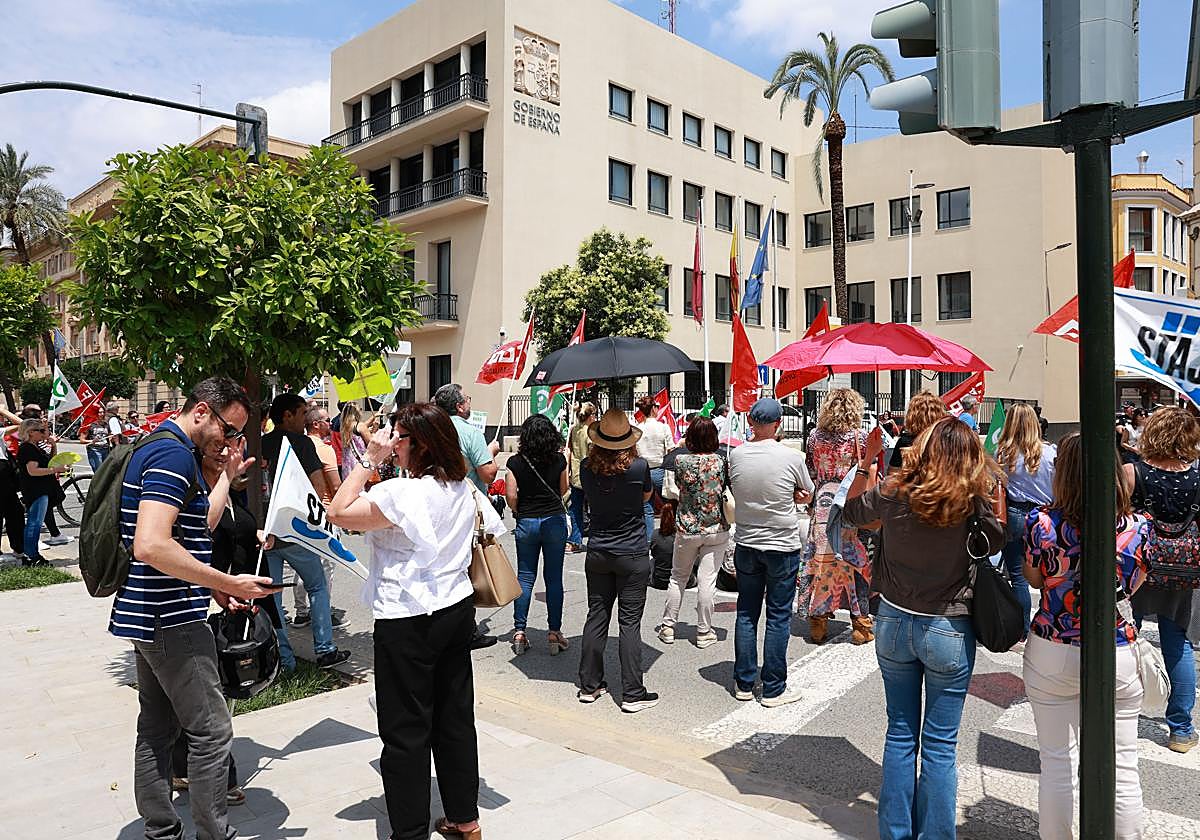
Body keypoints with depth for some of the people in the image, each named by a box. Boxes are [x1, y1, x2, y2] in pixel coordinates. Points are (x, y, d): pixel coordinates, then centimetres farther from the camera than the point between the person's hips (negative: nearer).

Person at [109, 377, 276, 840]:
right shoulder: (174, 455, -19)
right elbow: (151, 546, -29)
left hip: (149, 614, 11)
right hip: (173, 618, -11)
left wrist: (213, 585, 14)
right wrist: (228, 583, -23)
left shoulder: (153, 447, 15)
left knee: (157, 728, 17)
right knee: (211, 731, -2)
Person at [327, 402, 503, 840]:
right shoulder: (463, 489, 4)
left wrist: (369, 458, -13)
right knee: (455, 717, 17)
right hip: (457, 609, 8)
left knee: (406, 731, 5)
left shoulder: (401, 493, -20)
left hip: (408, 620, -8)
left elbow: (338, 513, -15)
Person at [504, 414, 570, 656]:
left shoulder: (516, 462, -8)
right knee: (554, 578, 5)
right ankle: (555, 633, 10)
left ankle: (519, 631, 10)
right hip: (555, 520, 0)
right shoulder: (559, 460, -5)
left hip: (526, 521, 0)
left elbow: (511, 495, -9)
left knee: (525, 577, 9)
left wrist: (518, 512, 9)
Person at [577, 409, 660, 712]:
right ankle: (632, 694, 8)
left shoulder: (587, 468, -7)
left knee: (596, 616, 13)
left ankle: (589, 685, 22)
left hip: (597, 553, 4)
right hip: (632, 555, -3)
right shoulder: (639, 466, -16)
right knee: (630, 622, 2)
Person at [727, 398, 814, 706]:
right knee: (778, 617, 6)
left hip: (746, 544, 3)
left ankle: (744, 683, 20)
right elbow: (807, 496, 3)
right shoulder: (791, 457, -14)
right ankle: (773, 689, 12)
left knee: (746, 614, 13)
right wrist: (786, 497, 5)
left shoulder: (736, 455, -7)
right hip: (783, 546, -3)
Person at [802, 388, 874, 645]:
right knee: (856, 562, 7)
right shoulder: (860, 437, -6)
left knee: (821, 560, 8)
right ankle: (860, 625, 15)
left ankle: (818, 624, 15)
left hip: (823, 502, 3)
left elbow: (809, 473, 9)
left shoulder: (815, 436, 3)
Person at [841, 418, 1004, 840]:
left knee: (900, 734, 16)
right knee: (940, 745, 10)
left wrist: (866, 461, 14)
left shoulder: (893, 491, -10)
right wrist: (993, 486, -1)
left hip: (894, 622, 3)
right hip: (949, 631, -2)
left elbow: (849, 512, 8)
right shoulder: (975, 499, -16)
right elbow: (996, 543, 1)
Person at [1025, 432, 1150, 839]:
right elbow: (1133, 587, 5)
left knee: (1058, 764, 13)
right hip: (1116, 658, 1)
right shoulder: (1138, 528, -12)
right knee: (1122, 769, 16)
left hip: (1052, 655, -1)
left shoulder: (1041, 522, -16)